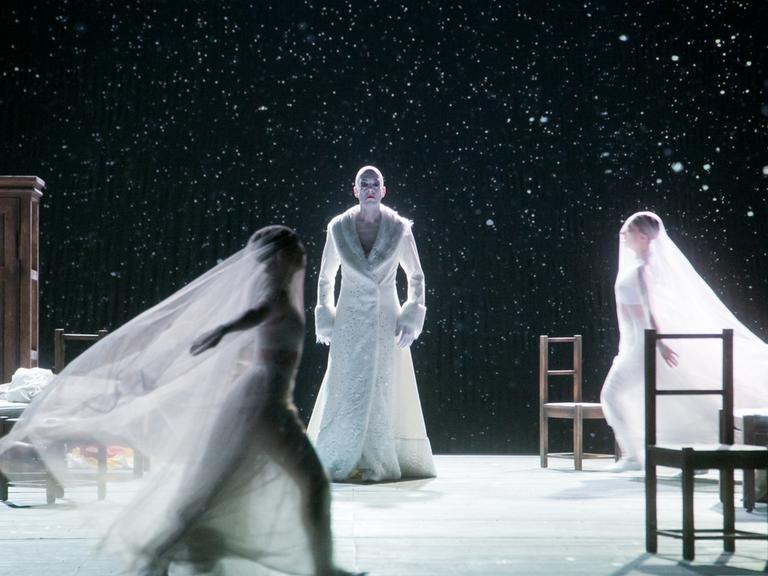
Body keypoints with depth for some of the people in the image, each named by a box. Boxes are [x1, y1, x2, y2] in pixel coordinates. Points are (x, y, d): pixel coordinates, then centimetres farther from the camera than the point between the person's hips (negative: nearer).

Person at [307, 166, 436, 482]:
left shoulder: (399, 228, -4)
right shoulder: (338, 227, -2)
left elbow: (416, 277, 5)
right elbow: (325, 279, 9)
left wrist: (411, 319, -3)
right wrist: (325, 321, 3)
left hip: (387, 321, 0)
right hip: (350, 321, 0)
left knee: (383, 392, 1)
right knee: (345, 391, -2)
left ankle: (379, 464, 9)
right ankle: (336, 463, 7)